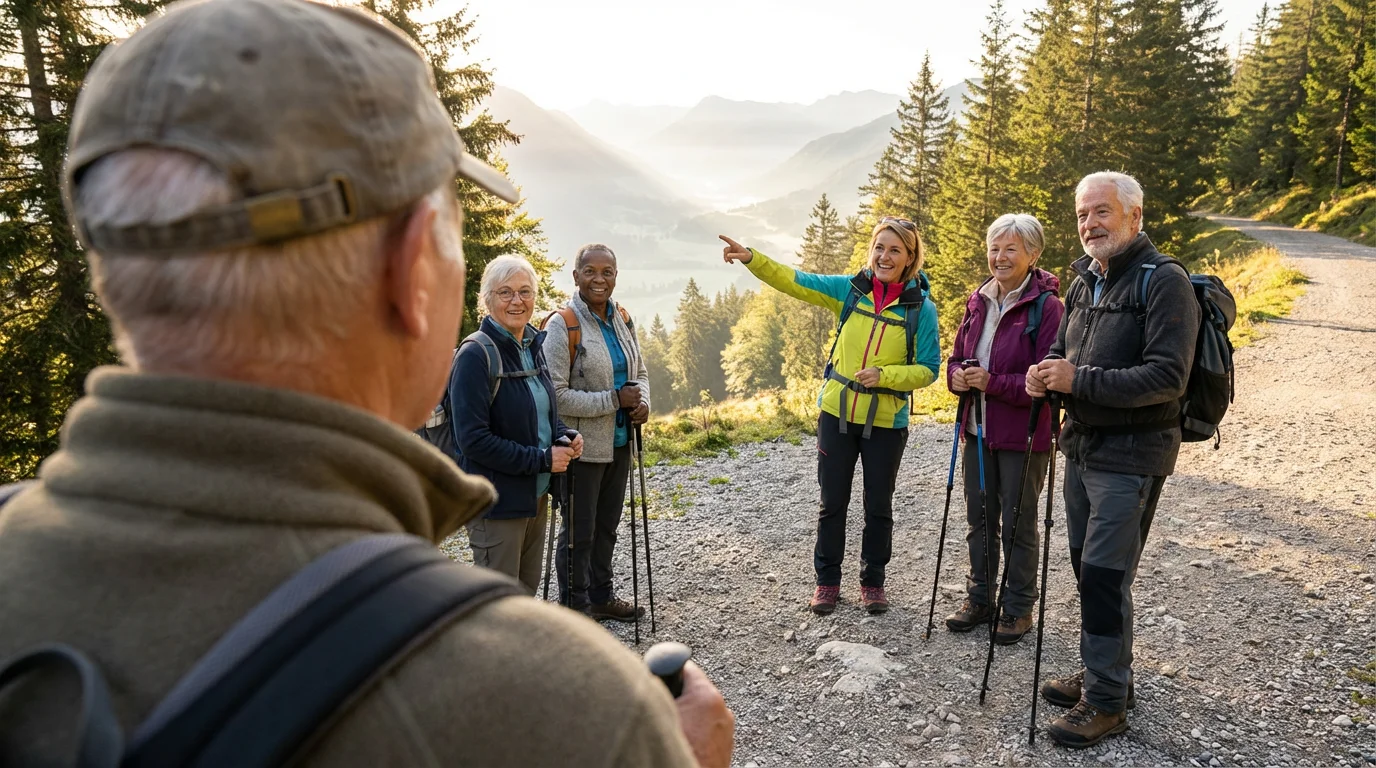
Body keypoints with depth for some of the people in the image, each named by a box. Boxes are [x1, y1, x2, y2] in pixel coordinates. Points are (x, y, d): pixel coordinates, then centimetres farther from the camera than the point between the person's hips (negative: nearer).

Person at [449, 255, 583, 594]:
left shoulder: (533, 347, 7)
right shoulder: (475, 356, -18)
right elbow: (472, 439, -23)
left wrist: (566, 436, -1)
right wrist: (542, 459, -21)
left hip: (536, 495, 8)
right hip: (496, 500, -8)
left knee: (527, 590, 21)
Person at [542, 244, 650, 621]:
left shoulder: (622, 319, 5)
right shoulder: (563, 325, -17)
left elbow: (640, 371, 15)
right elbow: (555, 395, -21)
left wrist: (643, 402, -6)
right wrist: (613, 400, -22)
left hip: (619, 443, 7)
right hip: (582, 447, -7)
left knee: (607, 526, 21)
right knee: (579, 532, 7)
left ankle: (601, 595, 39)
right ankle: (575, 608, 24)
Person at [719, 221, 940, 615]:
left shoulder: (921, 307, -8)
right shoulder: (852, 288, -2)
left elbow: (928, 369, -7)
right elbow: (795, 281, -6)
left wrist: (883, 375, -23)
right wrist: (751, 258, -19)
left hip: (886, 423, -1)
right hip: (837, 414, 2)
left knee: (878, 507, 12)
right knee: (832, 502, 11)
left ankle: (873, 581, 31)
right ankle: (827, 580, 26)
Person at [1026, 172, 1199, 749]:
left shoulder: (1164, 281, -14)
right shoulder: (1085, 279, 12)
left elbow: (1167, 376, -21)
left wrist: (1080, 380, -25)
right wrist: (1046, 372, -3)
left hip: (1131, 455, -8)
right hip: (1082, 446, 8)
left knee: (1105, 576, -5)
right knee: (1087, 567, 16)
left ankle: (1107, 701, 9)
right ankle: (1101, 674, 32)